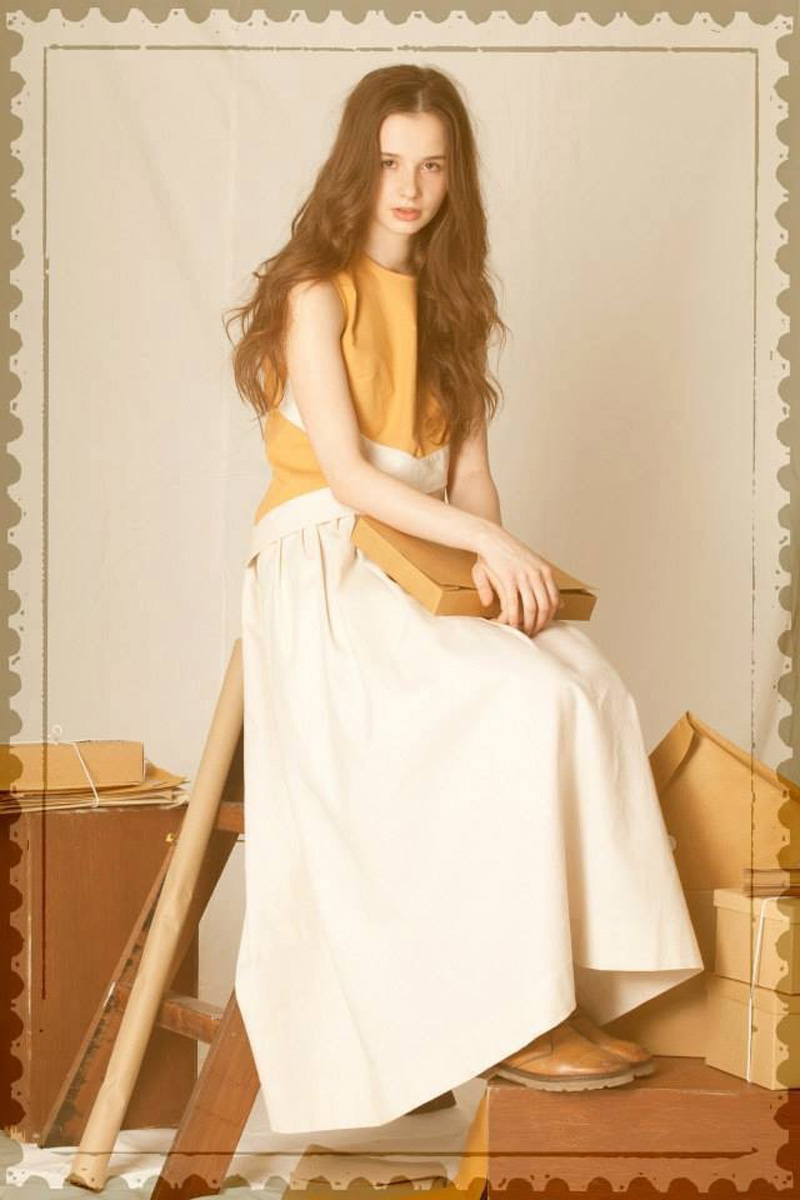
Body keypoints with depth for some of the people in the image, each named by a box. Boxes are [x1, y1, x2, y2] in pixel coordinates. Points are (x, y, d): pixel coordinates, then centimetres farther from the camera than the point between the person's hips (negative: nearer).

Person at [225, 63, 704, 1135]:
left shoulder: (448, 299, 16)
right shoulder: (317, 293, -5)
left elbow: (468, 461, 12)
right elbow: (346, 473, -14)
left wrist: (491, 555, -8)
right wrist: (487, 540, -21)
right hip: (327, 571, -6)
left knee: (591, 685, -22)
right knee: (525, 705, -28)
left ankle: (569, 985, -18)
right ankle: (512, 1018, -18)